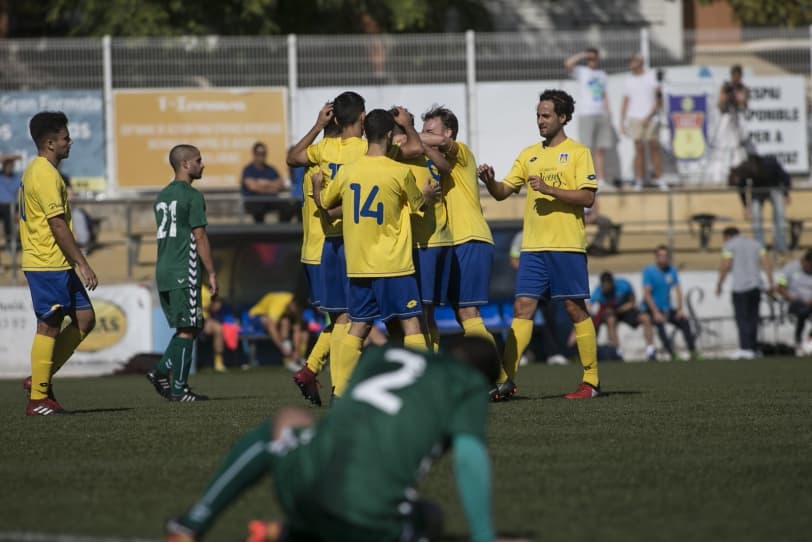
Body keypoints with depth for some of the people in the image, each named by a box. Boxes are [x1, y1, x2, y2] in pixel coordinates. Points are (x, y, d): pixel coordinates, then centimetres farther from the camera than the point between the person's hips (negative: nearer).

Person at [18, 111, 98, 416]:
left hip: (58, 265, 10)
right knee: (49, 326, -5)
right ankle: (38, 399, 1)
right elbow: (58, 225, -20)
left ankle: (40, 380, 13)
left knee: (84, 318, 9)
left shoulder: (35, 172, 17)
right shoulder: (46, 176, -15)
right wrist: (83, 265, -18)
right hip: (48, 265, -10)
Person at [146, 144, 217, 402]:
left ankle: (161, 372, 5)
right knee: (187, 329, -3)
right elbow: (199, 237, -11)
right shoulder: (192, 196, -9)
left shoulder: (162, 196, 16)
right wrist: (211, 273, -7)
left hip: (163, 273, 8)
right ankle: (178, 388, -4)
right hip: (184, 273, -8)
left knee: (185, 328, 16)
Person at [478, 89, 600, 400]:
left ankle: (591, 380, 8)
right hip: (533, 246, 5)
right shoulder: (529, 155, 15)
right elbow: (503, 192, 14)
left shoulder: (578, 153, -1)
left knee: (575, 309, 0)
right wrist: (490, 181, -8)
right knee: (522, 308, -3)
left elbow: (587, 197, -10)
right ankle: (506, 379, -6)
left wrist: (550, 189, -19)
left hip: (567, 246, -4)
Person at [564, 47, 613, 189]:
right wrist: (583, 54, -13)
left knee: (601, 150, 3)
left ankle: (601, 180, 5)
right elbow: (568, 64, -17)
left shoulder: (603, 75, 17)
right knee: (587, 149, -7)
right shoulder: (581, 72, 2)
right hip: (586, 114, -5)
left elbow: (605, 96, 18)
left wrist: (608, 116, 11)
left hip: (602, 115, 5)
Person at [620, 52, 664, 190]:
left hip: (651, 118, -2)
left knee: (654, 148, -3)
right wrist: (622, 123, 7)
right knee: (639, 149, -3)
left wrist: (649, 116, -12)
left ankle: (659, 179, 0)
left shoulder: (652, 76, 3)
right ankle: (639, 181, -4)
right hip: (634, 118, 2)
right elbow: (625, 103, 13)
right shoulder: (628, 80, 12)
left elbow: (659, 100, -2)